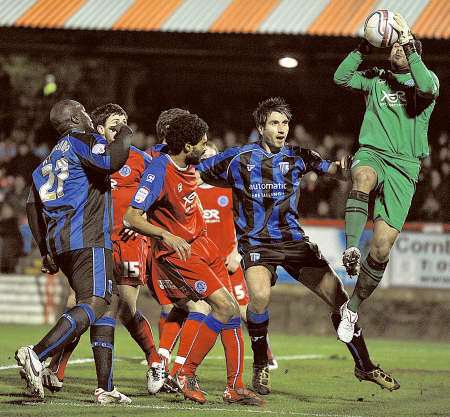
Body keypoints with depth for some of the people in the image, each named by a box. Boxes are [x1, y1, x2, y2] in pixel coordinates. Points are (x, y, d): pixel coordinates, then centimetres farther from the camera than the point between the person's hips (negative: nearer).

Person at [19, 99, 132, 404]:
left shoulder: (50, 162, 25)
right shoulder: (83, 140, -1)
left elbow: (33, 208, 26)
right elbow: (112, 161, -19)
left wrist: (46, 250, 30)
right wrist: (124, 136, 1)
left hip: (60, 243, 9)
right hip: (88, 240, -9)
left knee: (109, 301, 12)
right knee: (94, 304, -16)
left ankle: (105, 387, 3)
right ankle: (36, 355, -32)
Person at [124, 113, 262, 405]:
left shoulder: (189, 165, 4)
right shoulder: (159, 171, -21)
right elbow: (132, 218, -24)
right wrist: (166, 236, -34)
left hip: (200, 242, 9)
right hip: (176, 251, -9)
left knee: (232, 311, 3)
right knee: (225, 306, -18)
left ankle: (235, 388, 8)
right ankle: (187, 375, -6)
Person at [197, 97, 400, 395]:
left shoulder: (297, 157, 5)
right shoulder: (239, 158, -1)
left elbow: (336, 170, -3)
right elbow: (194, 175, 8)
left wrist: (344, 167, -25)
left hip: (293, 240, 3)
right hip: (255, 242, -3)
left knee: (337, 294, -4)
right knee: (260, 296, -30)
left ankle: (364, 366, 12)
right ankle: (261, 366, -7)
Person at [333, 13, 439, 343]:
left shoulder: (427, 79, 9)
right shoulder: (377, 80, 16)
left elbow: (426, 88, -15)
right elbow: (341, 78, 4)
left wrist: (409, 43, -15)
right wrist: (364, 48, -2)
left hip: (404, 166, -1)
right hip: (372, 154, 1)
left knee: (382, 246, -8)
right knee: (363, 178, -41)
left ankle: (353, 308, 8)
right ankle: (351, 248, -47)